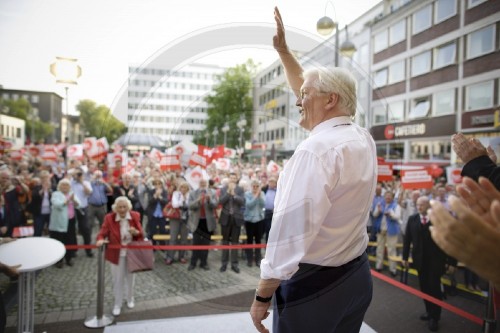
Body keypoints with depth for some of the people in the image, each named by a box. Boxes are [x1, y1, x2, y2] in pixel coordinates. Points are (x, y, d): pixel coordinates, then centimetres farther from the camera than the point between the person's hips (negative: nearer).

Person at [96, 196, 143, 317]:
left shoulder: (135, 216, -9)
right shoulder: (109, 218, -14)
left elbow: (141, 234, -3)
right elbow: (103, 233, -16)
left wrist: (136, 232, -25)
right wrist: (100, 239, -38)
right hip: (117, 254, -2)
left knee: (130, 278, 19)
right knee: (118, 280, 9)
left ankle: (130, 299, 44)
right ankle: (117, 304, 29)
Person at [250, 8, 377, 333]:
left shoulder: (316, 149, -23)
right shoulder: (363, 139, 3)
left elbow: (290, 233, -25)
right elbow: (314, 92, 16)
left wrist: (262, 296, -13)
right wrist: (283, 49, 22)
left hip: (313, 283, -8)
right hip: (357, 276, 8)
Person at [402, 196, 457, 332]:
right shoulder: (412, 219, 1)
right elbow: (407, 239, 5)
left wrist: (451, 261, -8)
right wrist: (405, 257, 4)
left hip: (436, 260, -3)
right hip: (420, 260, 4)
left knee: (434, 287, 2)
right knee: (424, 287, 12)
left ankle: (435, 317, 16)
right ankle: (429, 311, 28)